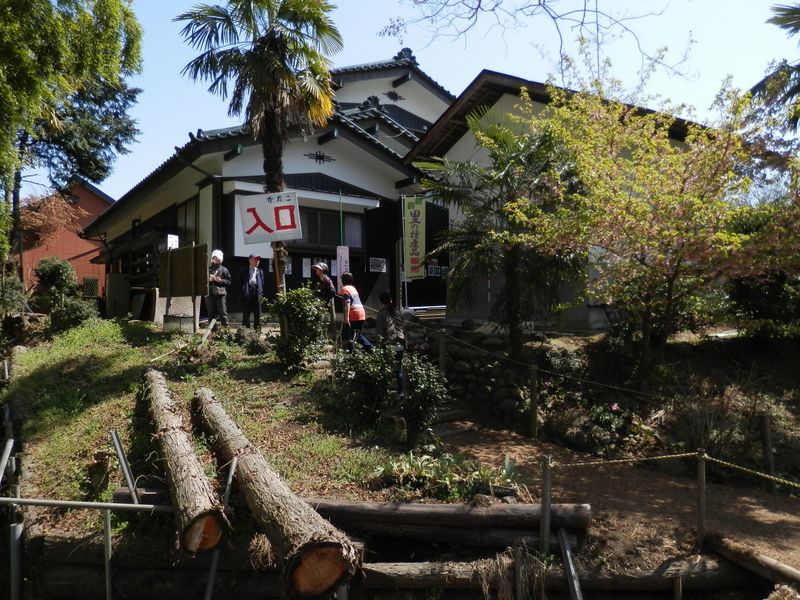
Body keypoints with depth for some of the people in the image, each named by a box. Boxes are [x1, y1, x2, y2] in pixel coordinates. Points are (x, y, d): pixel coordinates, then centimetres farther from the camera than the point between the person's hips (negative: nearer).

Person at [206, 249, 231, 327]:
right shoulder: (208, 269, 11)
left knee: (223, 313, -7)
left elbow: (229, 281, 5)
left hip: (221, 294, -2)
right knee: (211, 314, 4)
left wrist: (221, 280, -10)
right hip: (210, 294, 2)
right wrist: (208, 279, -5)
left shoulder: (224, 269, 9)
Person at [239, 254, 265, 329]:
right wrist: (242, 292, -4)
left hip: (257, 295, 2)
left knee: (257, 315, 2)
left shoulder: (260, 271, 18)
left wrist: (261, 293, 3)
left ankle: (257, 331, 6)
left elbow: (262, 283, 16)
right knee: (246, 315, 1)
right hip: (247, 294, -2)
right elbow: (240, 282, 8)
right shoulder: (244, 271, 10)